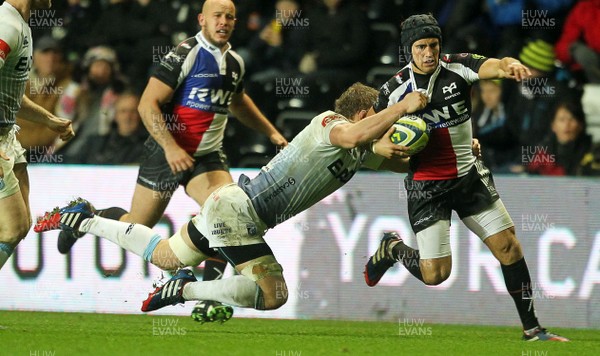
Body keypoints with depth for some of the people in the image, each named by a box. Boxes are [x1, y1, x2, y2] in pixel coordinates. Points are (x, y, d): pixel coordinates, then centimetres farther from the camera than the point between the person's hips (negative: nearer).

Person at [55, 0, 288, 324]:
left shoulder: (235, 63, 6)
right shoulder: (185, 55, -16)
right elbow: (147, 104, -20)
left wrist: (271, 132, 25)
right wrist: (171, 147, -28)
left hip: (208, 157, 5)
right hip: (167, 152, -5)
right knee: (136, 228, 2)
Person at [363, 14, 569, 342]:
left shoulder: (458, 67, -7)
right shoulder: (396, 89, -8)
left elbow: (495, 66, -26)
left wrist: (511, 66, -50)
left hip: (469, 176, 3)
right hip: (426, 185, -3)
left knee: (508, 244, -1)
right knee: (435, 274, -8)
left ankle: (532, 329, 11)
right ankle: (392, 248, 25)